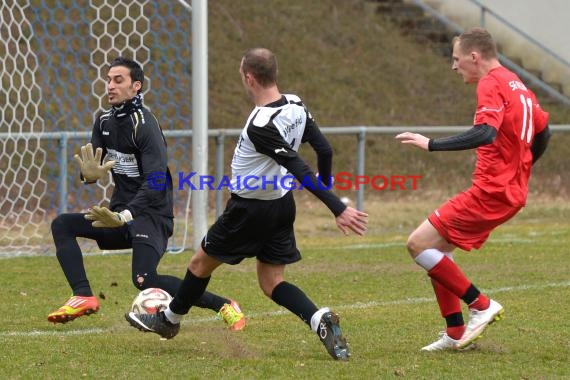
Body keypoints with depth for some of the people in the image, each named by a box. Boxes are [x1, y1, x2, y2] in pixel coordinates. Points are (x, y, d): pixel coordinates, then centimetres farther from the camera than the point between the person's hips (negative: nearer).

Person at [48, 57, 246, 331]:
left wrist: (125, 215, -36)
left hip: (151, 214, -8)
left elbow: (156, 181, -25)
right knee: (62, 225, -5)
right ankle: (83, 297, -14)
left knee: (145, 280, -25)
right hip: (120, 213, 8)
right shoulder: (104, 122, 8)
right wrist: (89, 174, -19)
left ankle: (223, 306, -14)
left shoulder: (145, 125, -17)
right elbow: (89, 167, 8)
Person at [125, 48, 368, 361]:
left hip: (250, 209, -7)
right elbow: (324, 150, 0)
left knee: (201, 263, 16)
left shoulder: (260, 126, -30)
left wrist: (338, 209, -34)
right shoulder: (296, 105, -7)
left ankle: (169, 320, 35)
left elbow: (301, 171, -32)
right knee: (272, 283, 11)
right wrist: (325, 190, 16)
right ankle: (320, 320, -12)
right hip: (282, 204, 7)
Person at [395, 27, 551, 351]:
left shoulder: (492, 84, -14)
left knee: (420, 244, -8)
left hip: (491, 191, -10)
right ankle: (456, 334, 14)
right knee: (437, 247, 16)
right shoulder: (517, 85, 15)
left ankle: (481, 306, -6)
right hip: (512, 189, 10)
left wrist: (431, 144, -29)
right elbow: (543, 132, 25)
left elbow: (485, 133, -30)